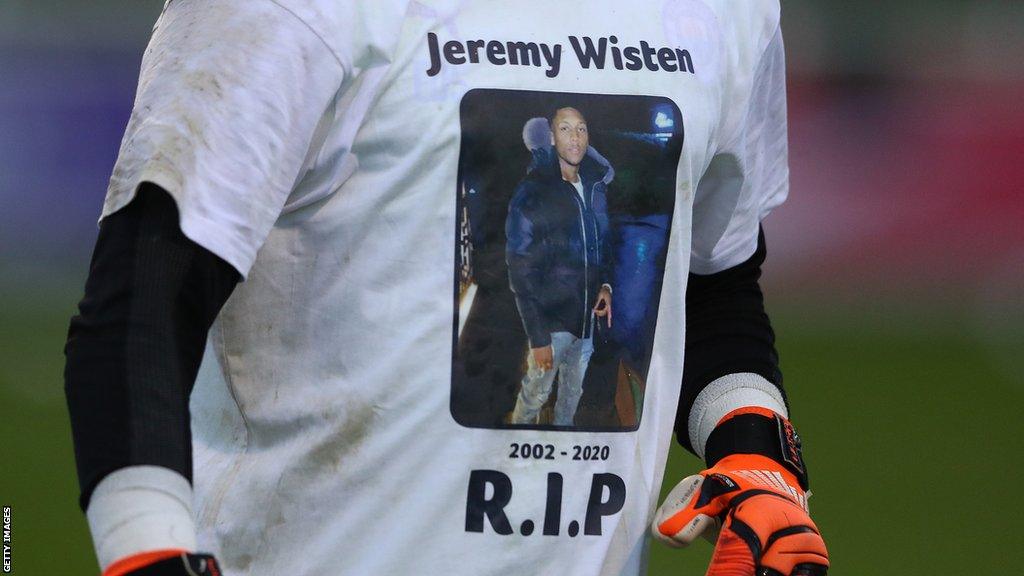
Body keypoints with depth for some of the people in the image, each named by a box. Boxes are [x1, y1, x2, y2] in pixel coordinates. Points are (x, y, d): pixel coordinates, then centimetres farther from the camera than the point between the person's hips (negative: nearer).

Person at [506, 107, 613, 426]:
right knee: (536, 394, 4)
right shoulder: (533, 191, -17)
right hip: (552, 317, -6)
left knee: (573, 394, 17)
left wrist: (605, 284, 1)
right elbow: (521, 269, -16)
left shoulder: (595, 186, 2)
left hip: (588, 316, 6)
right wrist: (538, 337, -19)